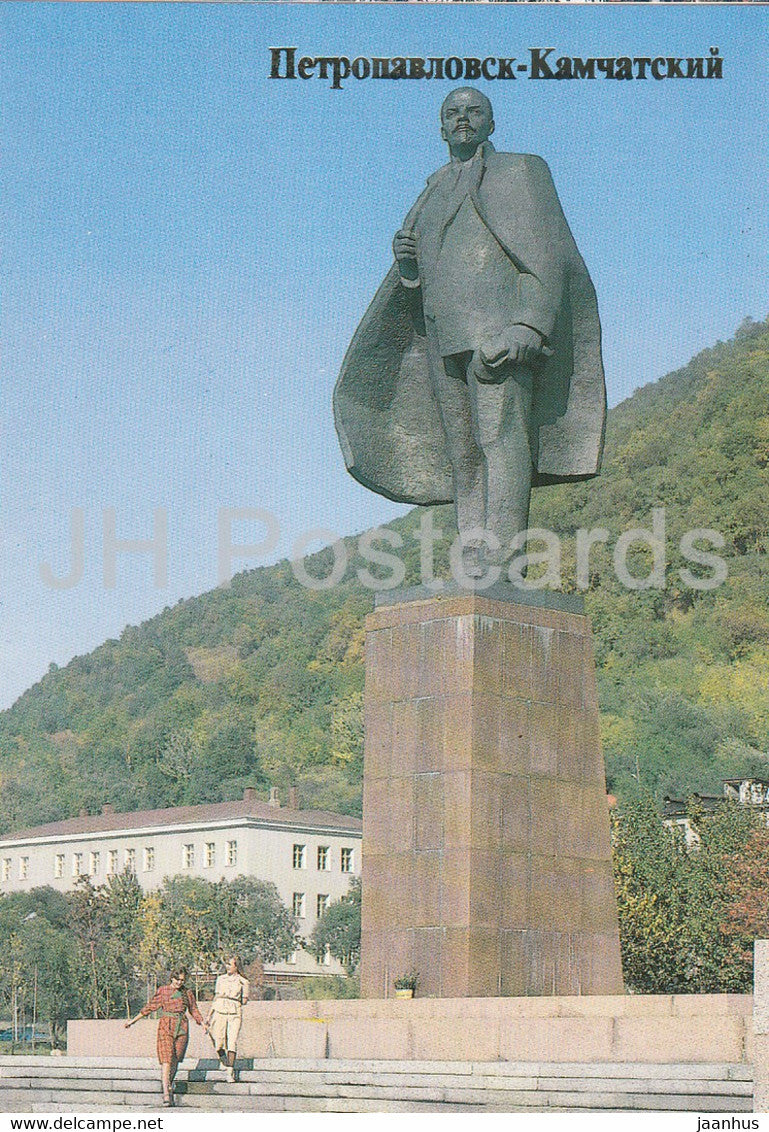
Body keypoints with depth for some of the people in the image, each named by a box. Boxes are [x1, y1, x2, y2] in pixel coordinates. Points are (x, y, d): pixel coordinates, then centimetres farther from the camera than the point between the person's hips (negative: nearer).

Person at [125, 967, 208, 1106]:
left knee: (175, 1060, 5)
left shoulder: (188, 994, 10)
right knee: (166, 1059, -12)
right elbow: (150, 1007, 8)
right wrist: (133, 1020, 8)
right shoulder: (162, 991, 3)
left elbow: (194, 1011, 19)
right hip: (166, 1027, -3)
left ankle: (170, 1083, 29)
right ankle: (166, 1094, -16)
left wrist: (203, 1023, 5)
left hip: (181, 1028, 3)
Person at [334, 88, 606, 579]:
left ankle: (500, 563, -26)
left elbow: (548, 254, -2)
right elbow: (415, 281, 29)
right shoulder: (434, 191, 27)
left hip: (496, 325, -6)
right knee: (461, 457, -1)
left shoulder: (520, 171, 10)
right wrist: (406, 261, 3)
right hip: (444, 338, 6)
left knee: (500, 436, -18)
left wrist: (529, 324, -16)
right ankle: (473, 568, -4)